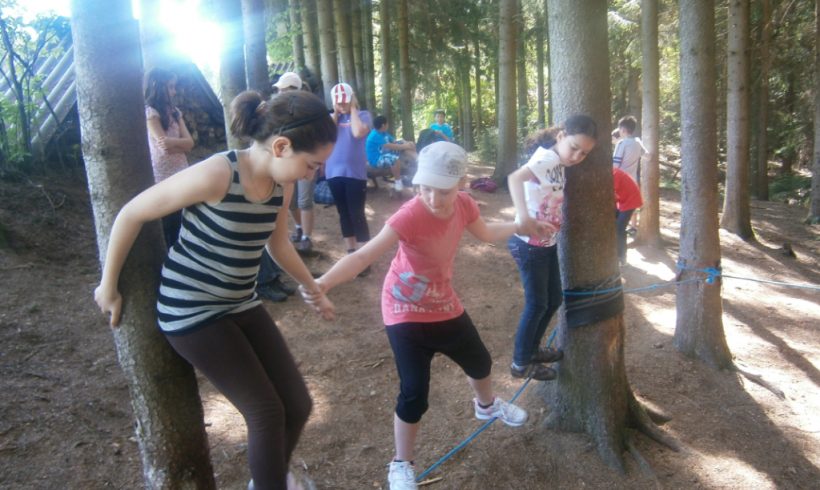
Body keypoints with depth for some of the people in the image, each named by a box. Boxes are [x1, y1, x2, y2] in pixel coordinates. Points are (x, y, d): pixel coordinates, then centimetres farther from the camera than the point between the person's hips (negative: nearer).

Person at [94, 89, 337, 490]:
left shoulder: (282, 184, -4)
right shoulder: (216, 174, -27)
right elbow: (132, 214, -15)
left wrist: (312, 287, 25)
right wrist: (108, 285, -5)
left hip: (241, 304, 7)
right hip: (191, 310, -7)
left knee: (297, 405, 8)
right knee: (266, 411, -6)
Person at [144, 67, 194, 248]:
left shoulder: (174, 111, 11)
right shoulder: (149, 112, -11)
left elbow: (189, 143, -2)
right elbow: (164, 147, -20)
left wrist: (172, 141, -17)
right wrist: (180, 143, -7)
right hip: (161, 179, -7)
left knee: (178, 227, 13)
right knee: (164, 230, 3)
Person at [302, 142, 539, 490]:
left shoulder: (464, 204, -14)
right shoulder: (410, 216, -33)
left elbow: (485, 233, 10)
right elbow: (364, 255, -44)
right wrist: (323, 283, -59)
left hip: (444, 305, 7)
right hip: (406, 311, -6)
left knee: (480, 362, 25)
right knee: (414, 394, -11)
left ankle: (487, 405, 60)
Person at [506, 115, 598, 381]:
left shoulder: (557, 162, 7)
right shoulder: (548, 158, -22)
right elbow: (515, 177, -42)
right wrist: (523, 216, -55)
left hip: (547, 244, 9)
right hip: (530, 245, -9)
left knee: (554, 299, 19)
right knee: (536, 304, 5)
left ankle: (532, 349, 37)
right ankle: (521, 363, 22)